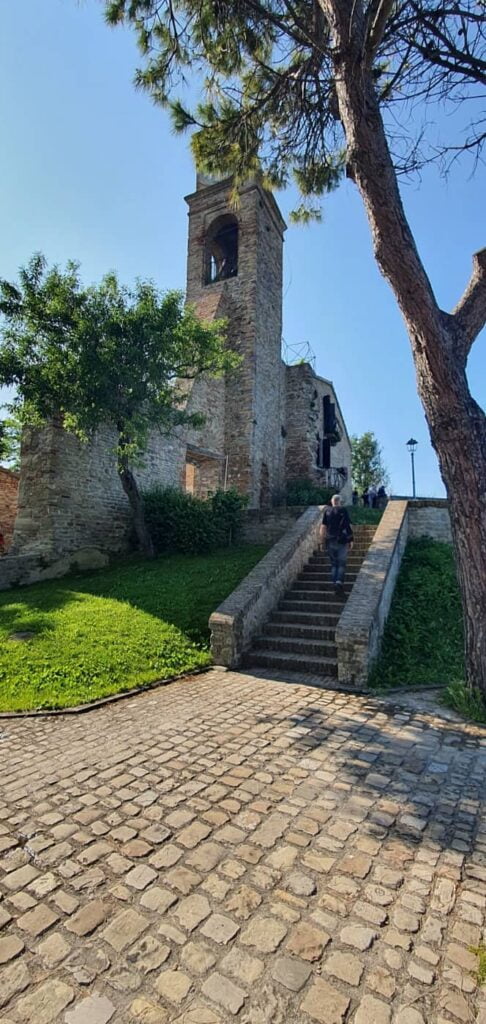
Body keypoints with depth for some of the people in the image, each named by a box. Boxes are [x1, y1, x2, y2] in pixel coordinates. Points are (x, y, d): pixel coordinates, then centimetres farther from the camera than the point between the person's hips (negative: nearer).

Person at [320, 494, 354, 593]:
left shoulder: (327, 511, 2)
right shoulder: (343, 511, -4)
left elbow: (323, 527, 2)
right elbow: (349, 526, -6)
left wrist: (323, 539, 11)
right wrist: (351, 540, 0)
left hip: (330, 541, 2)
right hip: (342, 541, -2)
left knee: (333, 564, 13)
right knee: (342, 563, 3)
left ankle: (334, 582, 11)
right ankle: (339, 581, -14)